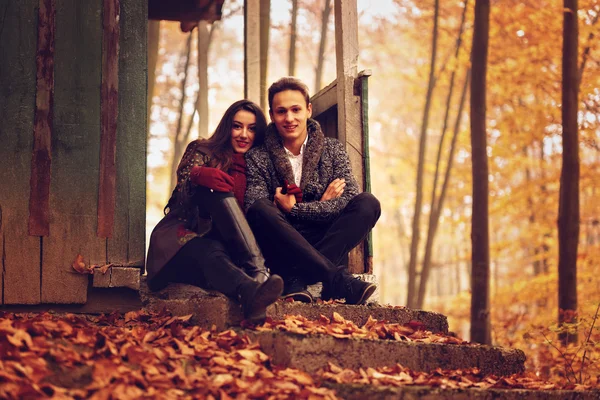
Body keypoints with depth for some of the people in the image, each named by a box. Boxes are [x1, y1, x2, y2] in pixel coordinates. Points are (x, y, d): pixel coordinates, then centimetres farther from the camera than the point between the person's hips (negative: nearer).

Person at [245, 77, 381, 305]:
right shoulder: (258, 158, 5)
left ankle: (296, 278, -34)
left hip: (325, 244, 2)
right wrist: (322, 205, -10)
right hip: (282, 248, -2)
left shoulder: (333, 150, 10)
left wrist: (294, 209, -13)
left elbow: (348, 202, -4)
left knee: (368, 204, -20)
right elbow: (255, 210, -9)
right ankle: (338, 280, -41)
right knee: (260, 208, -31)